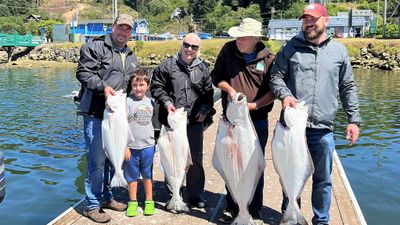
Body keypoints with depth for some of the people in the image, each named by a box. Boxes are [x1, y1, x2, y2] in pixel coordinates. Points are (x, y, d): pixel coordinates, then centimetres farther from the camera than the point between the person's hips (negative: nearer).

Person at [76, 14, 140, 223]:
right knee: (97, 160, -5)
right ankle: (92, 205, 8)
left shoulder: (131, 58, 19)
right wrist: (103, 87, -23)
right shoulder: (95, 46, -3)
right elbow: (83, 72, -11)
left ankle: (106, 197, 31)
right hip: (96, 114, -7)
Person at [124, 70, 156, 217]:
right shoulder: (128, 101, -9)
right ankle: (132, 202, 23)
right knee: (132, 176, 9)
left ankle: (149, 201, 26)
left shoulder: (150, 102, 5)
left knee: (147, 175, 13)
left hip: (148, 146, 3)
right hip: (131, 146, -3)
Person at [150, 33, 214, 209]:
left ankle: (196, 194, 20)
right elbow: (156, 86, 4)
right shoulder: (167, 65, 1)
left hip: (195, 121, 2)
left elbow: (208, 93, 15)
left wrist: (205, 110, 1)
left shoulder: (203, 68, 10)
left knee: (196, 158, 7)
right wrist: (166, 102, -10)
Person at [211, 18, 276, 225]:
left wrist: (253, 105, -16)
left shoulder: (268, 59, -8)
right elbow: (216, 76, 7)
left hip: (257, 120, -2)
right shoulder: (228, 50, -2)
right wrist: (229, 88, -11)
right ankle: (231, 207, 29)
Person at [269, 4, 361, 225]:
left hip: (323, 129, 0)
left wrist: (353, 119, 6)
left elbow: (348, 88, 11)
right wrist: (284, 94, -15)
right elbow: (276, 76, 5)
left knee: (323, 179, 10)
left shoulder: (339, 50, 7)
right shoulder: (291, 47, 4)